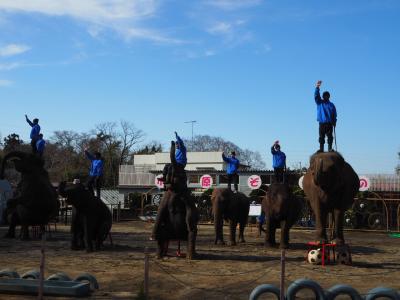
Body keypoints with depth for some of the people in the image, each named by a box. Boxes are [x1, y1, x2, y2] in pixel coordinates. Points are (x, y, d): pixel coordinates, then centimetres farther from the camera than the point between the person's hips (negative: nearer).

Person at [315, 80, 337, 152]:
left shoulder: (331, 105, 12)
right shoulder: (319, 102, 9)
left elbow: (334, 114, 10)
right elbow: (316, 96, -6)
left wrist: (334, 122, -4)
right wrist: (317, 87, -20)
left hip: (329, 123, 0)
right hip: (322, 123, 0)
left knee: (330, 136, -5)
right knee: (321, 137, -1)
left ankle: (330, 148, -4)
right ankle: (321, 149, 0)